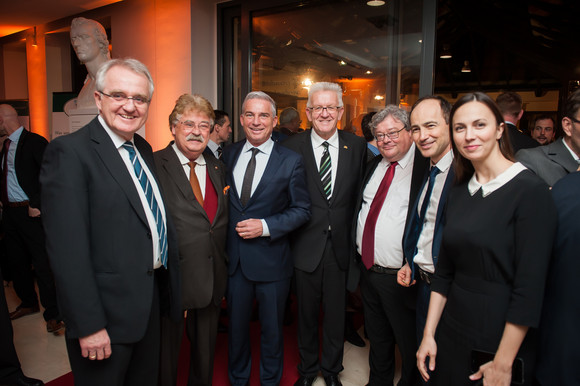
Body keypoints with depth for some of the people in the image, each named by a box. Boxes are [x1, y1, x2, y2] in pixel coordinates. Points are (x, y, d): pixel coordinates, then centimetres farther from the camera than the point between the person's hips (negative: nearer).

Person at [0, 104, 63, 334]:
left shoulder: (35, 142, -11)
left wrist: (38, 205, -20)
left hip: (30, 213, -9)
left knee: (42, 264, -6)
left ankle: (53, 314, 2)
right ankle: (28, 303, 35)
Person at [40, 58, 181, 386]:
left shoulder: (144, 149, 8)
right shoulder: (69, 151, -16)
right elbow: (68, 250, -20)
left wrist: (171, 288, 12)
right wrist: (89, 326, -19)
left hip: (152, 299, 7)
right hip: (108, 310, -7)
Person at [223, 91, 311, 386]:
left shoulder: (291, 161, -8)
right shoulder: (229, 154, 3)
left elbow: (302, 209, -7)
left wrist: (266, 226, -18)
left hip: (271, 259, -3)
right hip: (234, 258, 3)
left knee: (271, 328, 16)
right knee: (236, 325, 20)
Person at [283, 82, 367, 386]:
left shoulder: (357, 146, 1)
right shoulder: (292, 147, -4)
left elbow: (360, 195, 4)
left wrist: (354, 236, -1)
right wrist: (290, 235, -8)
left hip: (341, 245, 1)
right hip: (306, 245, -1)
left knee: (336, 313, 16)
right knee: (306, 312, 16)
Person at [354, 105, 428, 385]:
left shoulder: (427, 167, -15)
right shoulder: (373, 165, 9)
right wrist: (359, 253, 12)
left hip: (400, 277, -7)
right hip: (368, 269, 7)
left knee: (410, 344, 13)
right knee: (377, 337, 25)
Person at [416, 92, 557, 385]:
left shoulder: (530, 191, -15)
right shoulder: (458, 193, 3)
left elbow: (529, 288, -17)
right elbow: (444, 272, 5)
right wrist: (429, 334, 3)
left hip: (503, 341, -5)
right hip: (452, 333, 6)